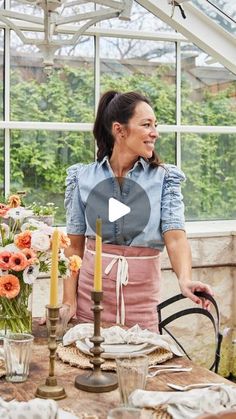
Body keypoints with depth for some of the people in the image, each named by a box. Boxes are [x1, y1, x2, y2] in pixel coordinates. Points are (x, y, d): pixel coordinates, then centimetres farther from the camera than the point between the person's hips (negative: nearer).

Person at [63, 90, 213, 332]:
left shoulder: (164, 178, -3)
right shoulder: (84, 178, -1)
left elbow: (175, 237, -14)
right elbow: (74, 246, 2)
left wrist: (185, 280, -32)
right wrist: (69, 300, -5)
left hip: (142, 294, 0)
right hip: (91, 290, 0)